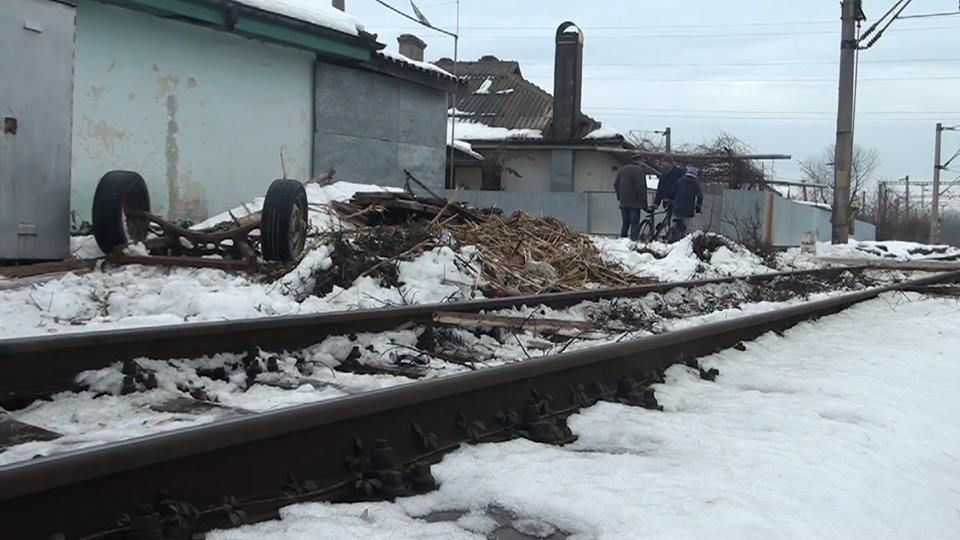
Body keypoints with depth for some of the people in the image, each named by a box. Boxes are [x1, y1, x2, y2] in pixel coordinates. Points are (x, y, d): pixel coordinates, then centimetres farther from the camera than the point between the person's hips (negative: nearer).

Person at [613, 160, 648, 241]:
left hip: (623, 203, 6)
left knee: (625, 223, 14)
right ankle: (634, 240, -13)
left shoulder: (621, 170, 14)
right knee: (635, 224, -6)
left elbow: (616, 185, 17)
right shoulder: (639, 171, -7)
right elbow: (641, 188, -13)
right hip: (635, 203, -6)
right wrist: (644, 204, -10)